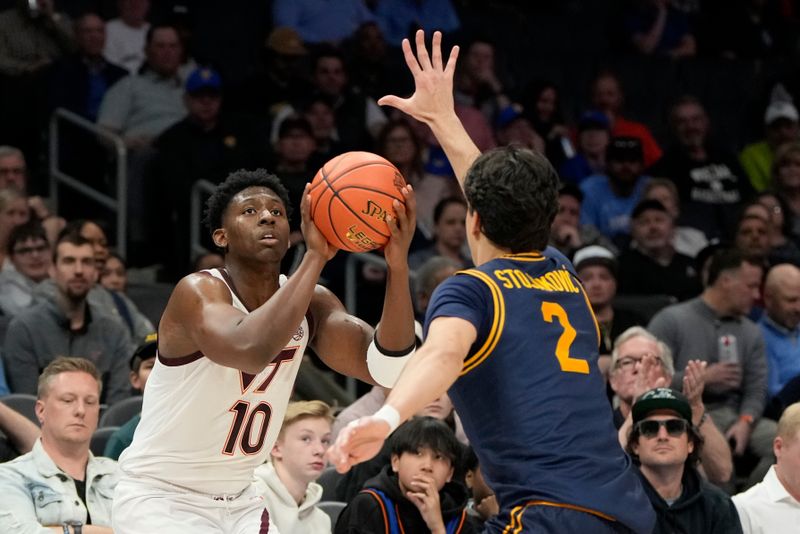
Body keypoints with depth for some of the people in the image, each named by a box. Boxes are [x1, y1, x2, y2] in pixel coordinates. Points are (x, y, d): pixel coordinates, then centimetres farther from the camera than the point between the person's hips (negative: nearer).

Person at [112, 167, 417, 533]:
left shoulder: (311, 303, -2)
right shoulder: (198, 291, -20)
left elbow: (386, 370, -17)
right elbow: (252, 351, -42)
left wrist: (398, 265, -30)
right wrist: (316, 256, -42)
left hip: (239, 500, 7)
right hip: (160, 499, -7)